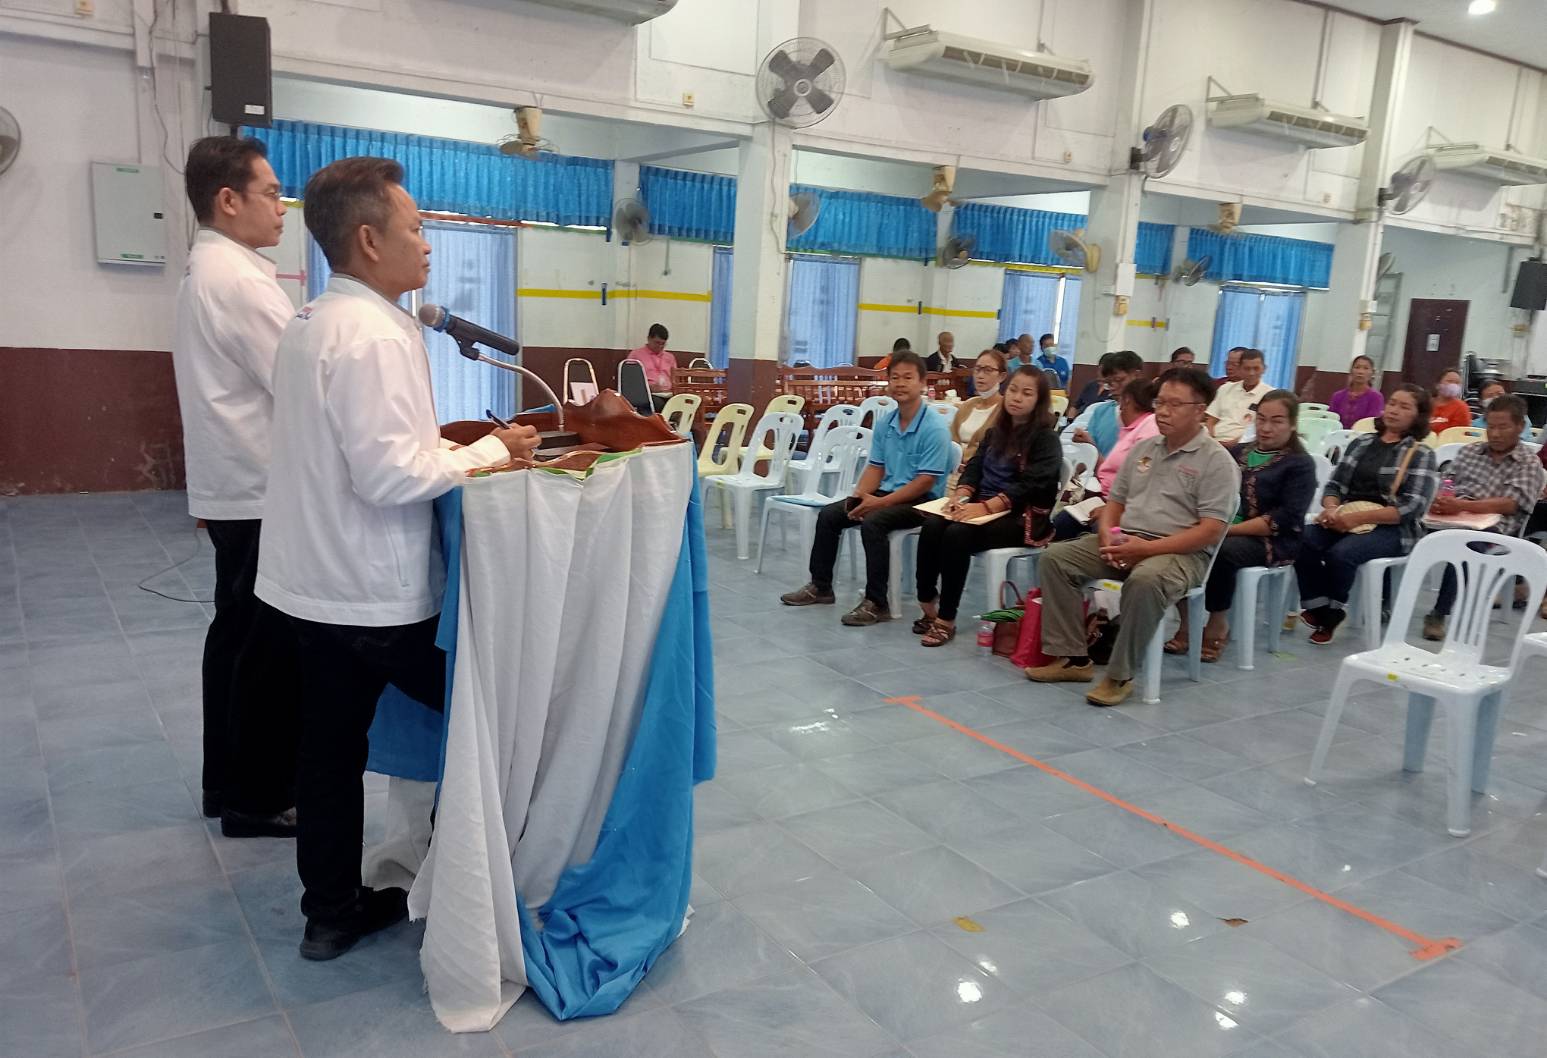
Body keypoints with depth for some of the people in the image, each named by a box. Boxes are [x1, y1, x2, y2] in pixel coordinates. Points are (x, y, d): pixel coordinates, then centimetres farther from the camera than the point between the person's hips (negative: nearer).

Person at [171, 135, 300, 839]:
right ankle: (259, 799, 8)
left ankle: (229, 782, 27)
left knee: (239, 635, 16)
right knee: (270, 646, -2)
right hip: (262, 491, -10)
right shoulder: (238, 278, -17)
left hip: (234, 487, 10)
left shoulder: (206, 271, 15)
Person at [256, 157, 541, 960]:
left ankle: (332, 911, 27)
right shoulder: (374, 334, -21)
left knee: (330, 749, 15)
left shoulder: (312, 325, 11)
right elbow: (390, 475, -27)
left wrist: (466, 448, 9)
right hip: (378, 590, -9)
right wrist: (491, 450, -15)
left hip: (320, 581, 9)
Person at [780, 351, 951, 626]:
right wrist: (859, 495, -10)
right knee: (828, 515, -2)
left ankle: (877, 603, -23)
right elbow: (876, 468, 10)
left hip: (921, 500, -8)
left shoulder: (934, 427, -17)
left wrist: (880, 502, -23)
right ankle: (820, 586, 13)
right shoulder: (885, 423, 5)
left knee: (872, 522, -32)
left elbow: (925, 482, -20)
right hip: (887, 492, 8)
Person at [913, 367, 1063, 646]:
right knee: (932, 526, -22)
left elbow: (1031, 484, -16)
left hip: (1022, 518, -6)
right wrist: (960, 496, -12)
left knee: (958, 534, -30)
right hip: (983, 509, 6)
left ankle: (946, 619, -23)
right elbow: (974, 467, 10)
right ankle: (928, 606, -18)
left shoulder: (1046, 438, -3)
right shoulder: (995, 433, 20)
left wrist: (986, 506, -27)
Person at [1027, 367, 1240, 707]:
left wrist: (1146, 548, -21)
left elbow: (1211, 531, -14)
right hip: (1123, 542, 7)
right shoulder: (1142, 449, 15)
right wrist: (1108, 535, -5)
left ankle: (1120, 675, -25)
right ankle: (1072, 657, -11)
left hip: (1179, 552, -7)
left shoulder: (1217, 460, -6)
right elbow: (1115, 501, 19)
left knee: (1145, 580, -39)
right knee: (1056, 557, -11)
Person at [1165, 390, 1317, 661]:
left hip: (1270, 541, -5)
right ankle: (1186, 621, -15)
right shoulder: (1237, 452, 21)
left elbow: (1285, 519, -10)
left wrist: (1230, 529, -19)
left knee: (1221, 551, -36)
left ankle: (1218, 626, -15)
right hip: (1223, 531, 5)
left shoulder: (1301, 464, 3)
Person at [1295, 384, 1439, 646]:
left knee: (1341, 553, -33)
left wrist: (1357, 517, -21)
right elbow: (1335, 484, 13)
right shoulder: (1361, 442, 15)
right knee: (1303, 541, -26)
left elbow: (1413, 507, -11)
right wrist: (1332, 509, -13)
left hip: (1392, 528, -4)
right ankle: (1318, 609, -13)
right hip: (1347, 520, 4)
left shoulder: (1421, 454, 0)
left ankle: (1331, 614, -8)